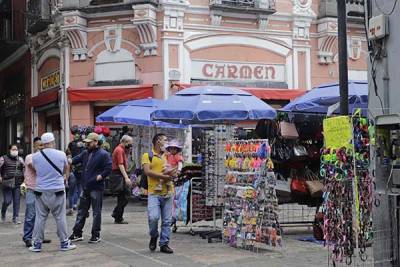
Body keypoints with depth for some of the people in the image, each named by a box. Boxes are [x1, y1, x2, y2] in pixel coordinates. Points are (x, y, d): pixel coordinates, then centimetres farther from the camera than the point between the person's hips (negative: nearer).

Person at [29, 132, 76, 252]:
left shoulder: (35, 156, -4)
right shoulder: (61, 155, -6)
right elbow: (66, 168, 13)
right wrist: (66, 178, 34)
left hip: (41, 191, 1)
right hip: (57, 190, -1)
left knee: (40, 217, 8)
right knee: (60, 217, 6)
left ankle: (37, 244, 12)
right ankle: (64, 243, 12)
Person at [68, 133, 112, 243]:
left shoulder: (103, 154, -10)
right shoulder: (85, 153, 13)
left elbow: (108, 168, -13)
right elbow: (76, 159, 6)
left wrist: (101, 176, -18)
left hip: (96, 188, -7)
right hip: (85, 187, 7)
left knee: (96, 212, 2)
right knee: (81, 211, 13)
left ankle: (96, 235, 11)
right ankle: (77, 233, 21)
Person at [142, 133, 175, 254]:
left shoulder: (168, 156, 18)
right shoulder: (147, 156, 4)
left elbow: (174, 172, 12)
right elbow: (147, 171, -9)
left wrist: (170, 174, -11)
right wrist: (164, 176, -11)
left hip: (168, 192, 4)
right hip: (154, 193, -4)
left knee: (167, 220, 3)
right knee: (153, 217, -18)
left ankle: (164, 244, 13)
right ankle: (154, 236, 10)